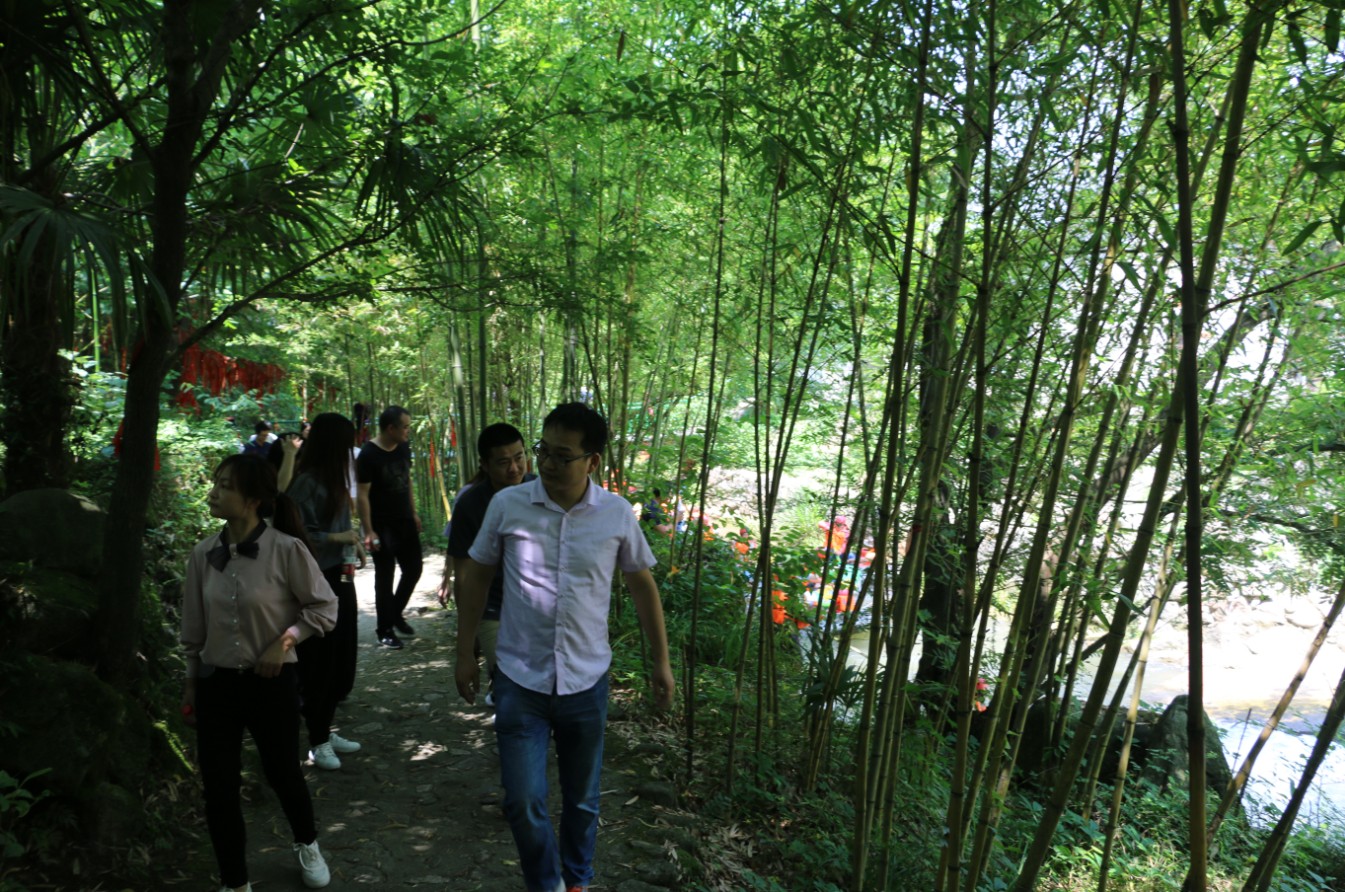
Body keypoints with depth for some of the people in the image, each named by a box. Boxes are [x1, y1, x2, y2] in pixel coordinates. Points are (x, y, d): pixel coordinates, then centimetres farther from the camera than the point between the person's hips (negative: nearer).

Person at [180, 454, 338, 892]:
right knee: (218, 787, 6)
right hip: (216, 683, 3)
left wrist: (286, 641, -18)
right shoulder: (204, 554, -4)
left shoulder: (286, 549, -17)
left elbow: (324, 608, -7)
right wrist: (191, 682, 12)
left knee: (281, 772, 15)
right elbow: (195, 625, 7)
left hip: (272, 682, -3)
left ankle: (307, 846, 46)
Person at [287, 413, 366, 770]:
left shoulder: (333, 479, 8)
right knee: (320, 663, 3)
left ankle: (326, 730, 31)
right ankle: (317, 742, 18)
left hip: (340, 577, 8)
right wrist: (336, 538, -18)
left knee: (341, 660, 15)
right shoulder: (306, 483, -16)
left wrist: (353, 542, 4)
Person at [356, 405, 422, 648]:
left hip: (405, 522, 7)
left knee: (413, 569, 12)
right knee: (385, 577, 3)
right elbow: (363, 495, -17)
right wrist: (368, 531, -19)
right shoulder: (368, 455, -17)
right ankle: (385, 630, 17)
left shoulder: (404, 448, 3)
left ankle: (396, 614, 33)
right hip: (382, 526, -6)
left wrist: (414, 512, 13)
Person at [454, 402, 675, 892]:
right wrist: (465, 653, 5)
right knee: (523, 801, 1)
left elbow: (642, 584, 5)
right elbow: (475, 576, 3)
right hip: (519, 681, 0)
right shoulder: (507, 504, -10)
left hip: (587, 682, 1)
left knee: (582, 800, 16)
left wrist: (661, 661, 7)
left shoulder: (617, 514, -8)